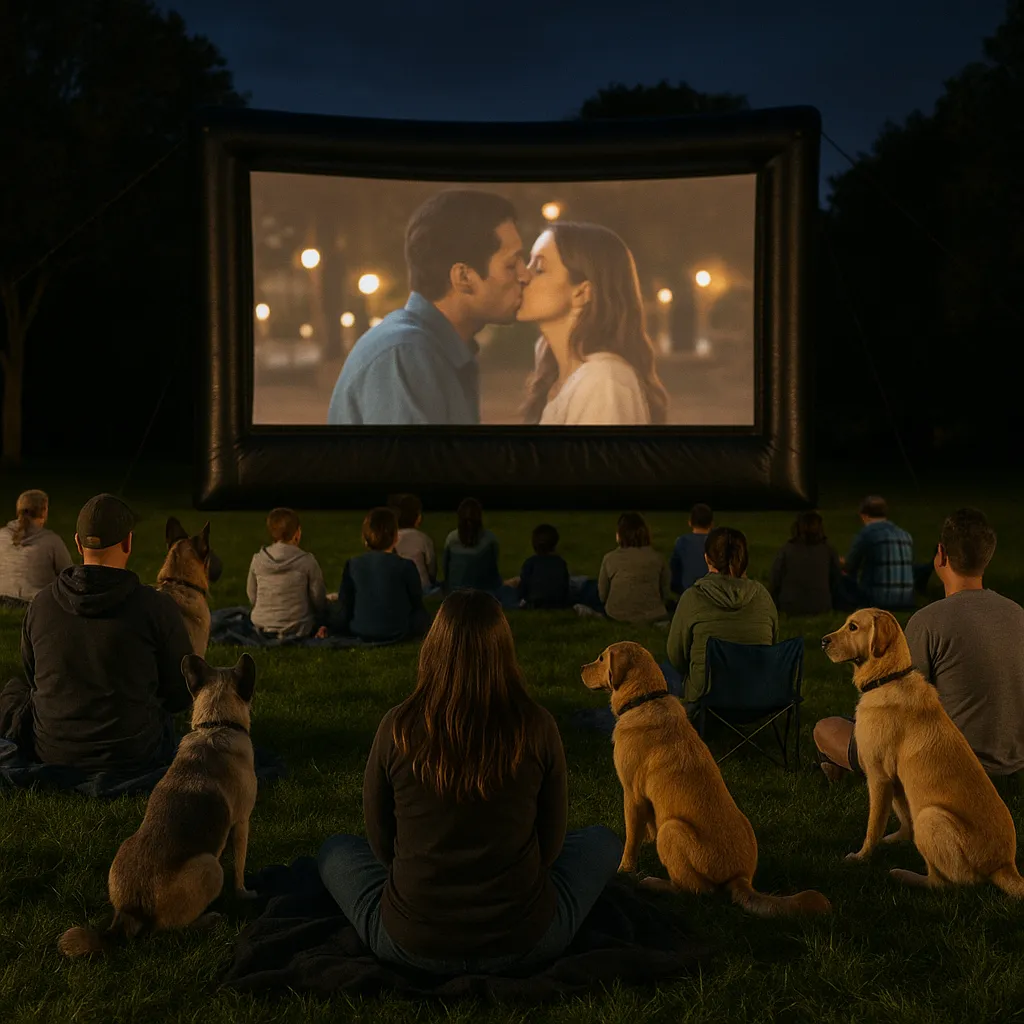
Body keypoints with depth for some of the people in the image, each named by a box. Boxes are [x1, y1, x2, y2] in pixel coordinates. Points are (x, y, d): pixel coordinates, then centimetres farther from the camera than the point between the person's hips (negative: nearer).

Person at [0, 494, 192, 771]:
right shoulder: (156, 607, -14)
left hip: (51, 755, 0)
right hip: (134, 758, 1)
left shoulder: (42, 603, -3)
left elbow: (34, 680, 13)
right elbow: (181, 695, -4)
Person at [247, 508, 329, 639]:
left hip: (262, 628, 5)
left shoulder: (257, 560, -2)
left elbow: (252, 597, 8)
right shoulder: (307, 561, -11)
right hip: (298, 630, -4)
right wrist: (322, 623, 15)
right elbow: (318, 599, -3)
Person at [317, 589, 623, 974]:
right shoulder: (537, 728, -12)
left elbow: (380, 840, 2)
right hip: (523, 942, 0)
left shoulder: (398, 729, -12)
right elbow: (551, 841, 0)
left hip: (411, 943, 0)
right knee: (603, 841, 26)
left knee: (335, 850, 29)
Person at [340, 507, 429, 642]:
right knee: (421, 614, 27)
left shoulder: (352, 565, -7)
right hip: (397, 631, -2)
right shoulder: (405, 566, -16)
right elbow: (417, 601, -3)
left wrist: (345, 625, 15)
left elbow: (345, 602, -1)